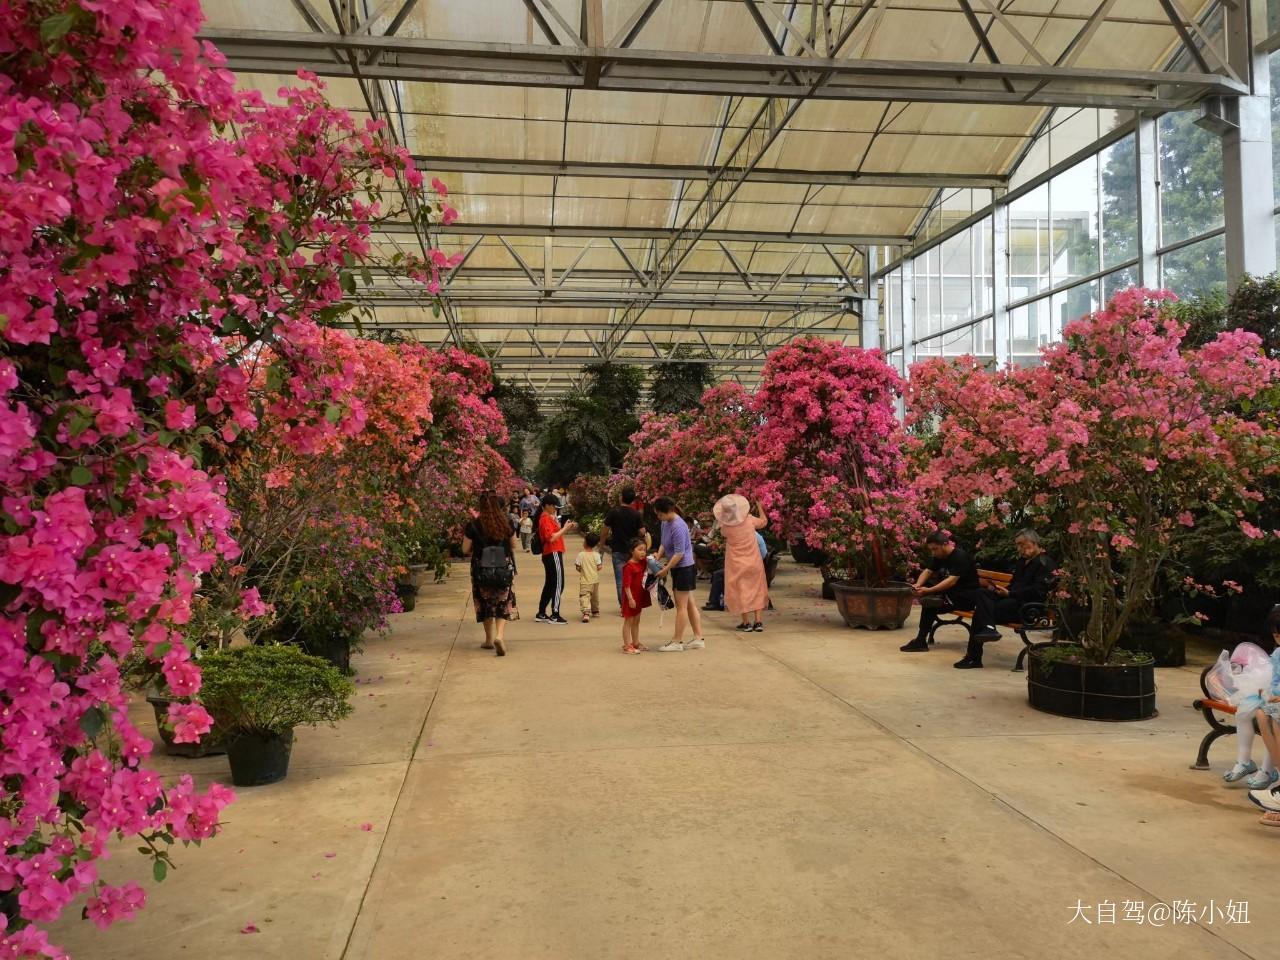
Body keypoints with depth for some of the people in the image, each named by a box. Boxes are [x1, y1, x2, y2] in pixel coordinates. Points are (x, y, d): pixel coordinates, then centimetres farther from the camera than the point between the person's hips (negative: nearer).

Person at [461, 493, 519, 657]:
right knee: (503, 603, 8)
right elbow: (513, 546, 10)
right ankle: (499, 635, -14)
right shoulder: (506, 524, -2)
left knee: (485, 602, 16)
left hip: (482, 570, -1)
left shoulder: (473, 526, -8)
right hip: (504, 569, 1)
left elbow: (465, 550, -4)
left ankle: (489, 640, 25)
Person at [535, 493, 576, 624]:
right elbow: (551, 538, -21)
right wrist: (564, 528, -15)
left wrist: (567, 529, 8)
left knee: (550, 584, 14)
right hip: (553, 554, -10)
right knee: (558, 584, -7)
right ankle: (555, 615, -5)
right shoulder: (545, 519, -13)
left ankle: (541, 614, 18)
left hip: (551, 555, 10)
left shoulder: (549, 518, 18)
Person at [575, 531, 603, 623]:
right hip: (595, 579, 4)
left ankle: (586, 612, -31)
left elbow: (578, 568, -8)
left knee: (584, 596, -10)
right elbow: (599, 567, -5)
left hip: (585, 580, -4)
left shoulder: (581, 555, -10)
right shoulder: (596, 555, -5)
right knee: (595, 596, 22)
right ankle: (595, 611, 40)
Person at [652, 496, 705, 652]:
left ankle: (677, 642, 5)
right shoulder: (665, 523, 6)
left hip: (684, 568, -10)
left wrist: (666, 569, -18)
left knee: (681, 606, -2)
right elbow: (664, 544, 17)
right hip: (677, 569, 10)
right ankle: (698, 639, 20)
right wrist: (658, 558, 1)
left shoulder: (678, 526, -22)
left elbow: (679, 553, -23)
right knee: (689, 604, 13)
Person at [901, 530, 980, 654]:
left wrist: (928, 591, -36)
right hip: (951, 592, 8)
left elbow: (952, 581, -29)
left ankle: (920, 642, -17)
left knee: (929, 605, -23)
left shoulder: (960, 557, -20)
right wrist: (918, 585, -20)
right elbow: (927, 571, 1)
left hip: (967, 597, -8)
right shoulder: (939, 556, 6)